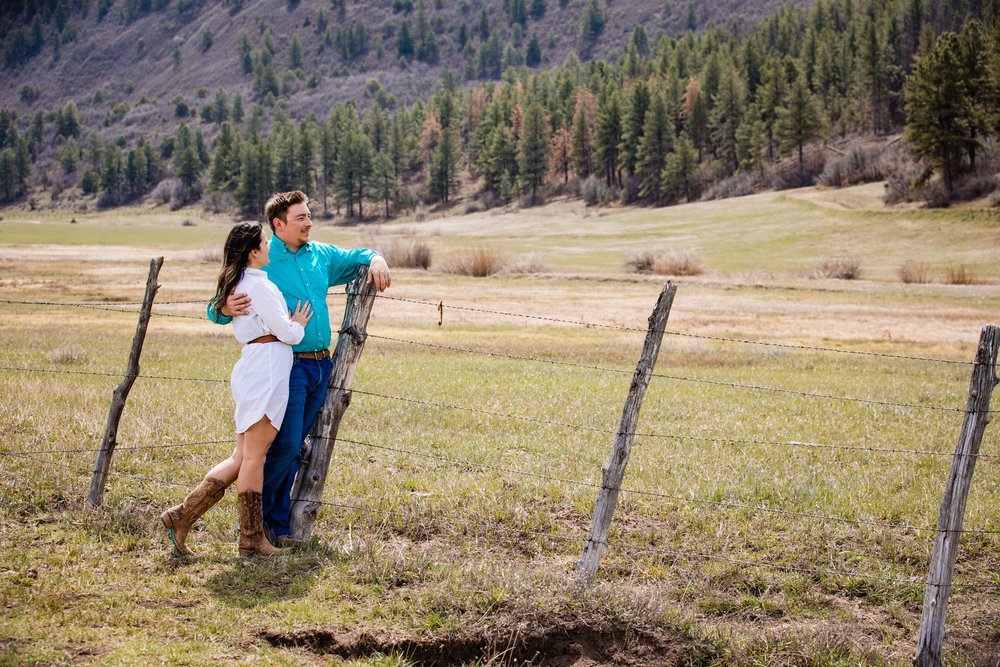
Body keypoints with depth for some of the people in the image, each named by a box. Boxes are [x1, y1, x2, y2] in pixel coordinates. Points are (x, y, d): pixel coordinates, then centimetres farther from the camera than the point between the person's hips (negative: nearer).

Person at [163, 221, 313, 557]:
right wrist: (299, 325, 10)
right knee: (254, 456, -3)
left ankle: (182, 515, 9)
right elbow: (287, 334, -13)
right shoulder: (259, 285, -12)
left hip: (251, 366, 9)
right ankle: (252, 540, 4)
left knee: (242, 457, 12)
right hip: (267, 369, -9)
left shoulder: (237, 284, 16)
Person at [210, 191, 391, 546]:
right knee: (286, 446, -11)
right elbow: (217, 309, -8)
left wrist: (376, 260, 2)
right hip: (288, 366, -6)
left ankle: (278, 523, 18)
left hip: (321, 366, 6)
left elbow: (357, 256, 27)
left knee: (293, 448, 10)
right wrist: (226, 309, -33)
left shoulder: (322, 254, 10)